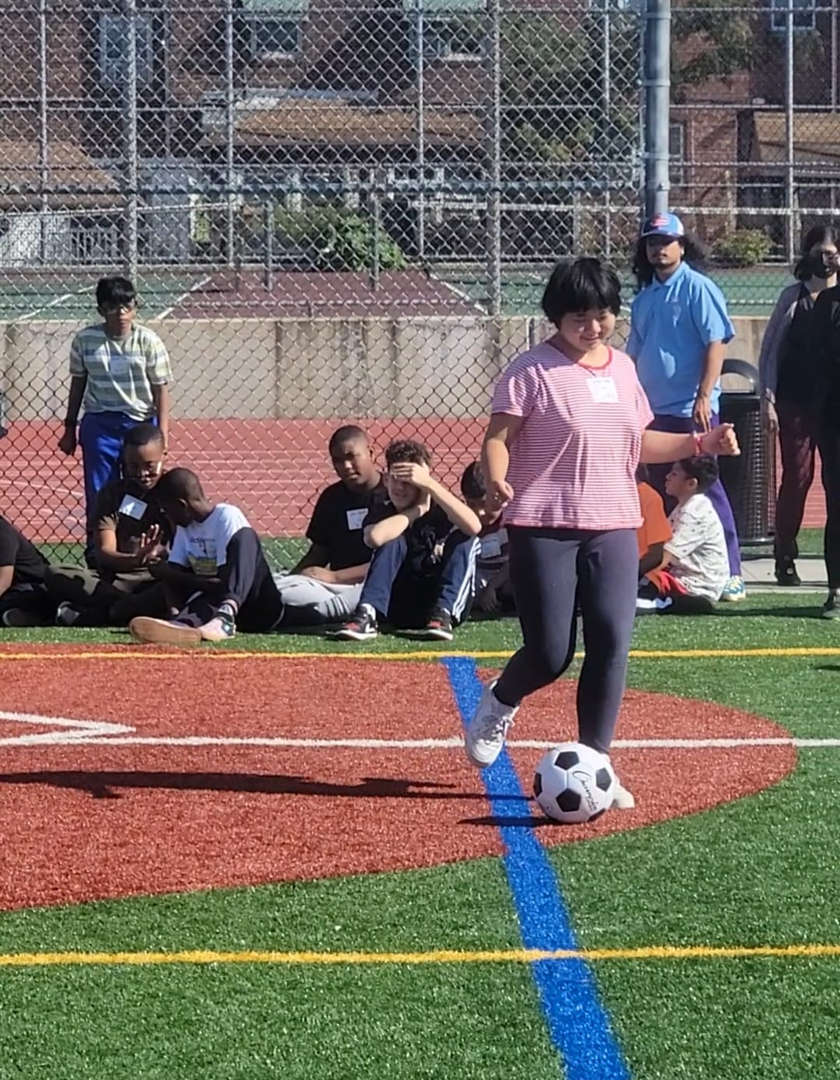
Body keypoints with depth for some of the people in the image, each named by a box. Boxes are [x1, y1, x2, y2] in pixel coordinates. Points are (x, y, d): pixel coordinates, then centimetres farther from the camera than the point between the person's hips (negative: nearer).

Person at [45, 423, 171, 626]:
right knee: (56, 576, -22)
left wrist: (160, 556, -27)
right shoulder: (112, 494, 10)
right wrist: (134, 560, -24)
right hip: (116, 581, 2)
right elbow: (104, 554, -2)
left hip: (161, 579, -2)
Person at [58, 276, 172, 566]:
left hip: (141, 424, -1)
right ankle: (96, 559, 7)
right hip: (99, 424, 1)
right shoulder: (85, 340, 1)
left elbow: (161, 390, -1)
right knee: (98, 495, 0)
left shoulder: (148, 342, -3)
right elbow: (78, 385, 11)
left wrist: (162, 434, -7)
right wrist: (70, 429, 13)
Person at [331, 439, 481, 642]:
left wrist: (430, 485, -28)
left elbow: (474, 527, -30)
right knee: (393, 540, -19)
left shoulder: (441, 511, -5)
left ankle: (442, 616, -33)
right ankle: (367, 615, -34)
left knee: (463, 537, -21)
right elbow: (374, 538, -28)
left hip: (452, 604, -1)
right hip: (401, 608, 1)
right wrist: (418, 509, -15)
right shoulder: (383, 514, 0)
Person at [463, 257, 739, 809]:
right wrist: (496, 481, -31)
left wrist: (699, 443, 14)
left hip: (614, 528, 5)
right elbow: (499, 437, -12)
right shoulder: (533, 370, -6)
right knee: (551, 653, -5)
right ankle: (499, 704, 29)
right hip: (545, 529, -5)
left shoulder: (623, 368, 14)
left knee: (612, 645, -5)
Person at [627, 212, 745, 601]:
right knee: (663, 495, 11)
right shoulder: (644, 298, 15)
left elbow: (715, 343, -12)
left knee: (706, 489, -9)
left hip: (691, 409, -7)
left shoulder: (698, 288, -5)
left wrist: (704, 397, -19)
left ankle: (731, 574, -7)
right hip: (653, 410, 7)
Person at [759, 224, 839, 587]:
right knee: (796, 478, 0)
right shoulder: (793, 297, 3)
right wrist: (768, 399, -3)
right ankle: (785, 560, 8)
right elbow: (770, 349, 4)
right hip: (796, 403, -1)